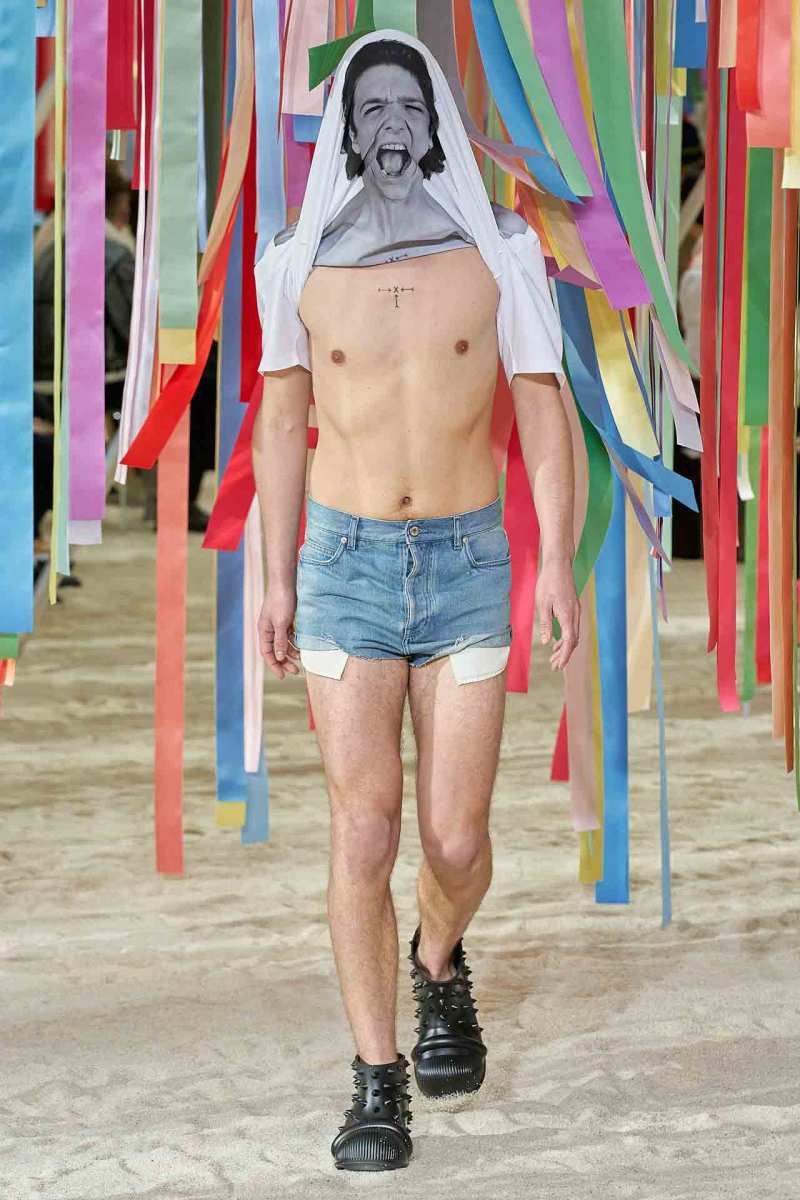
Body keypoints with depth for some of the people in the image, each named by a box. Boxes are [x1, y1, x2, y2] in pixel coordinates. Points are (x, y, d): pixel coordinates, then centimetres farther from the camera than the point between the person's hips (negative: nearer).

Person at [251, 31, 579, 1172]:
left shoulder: (498, 253, -2)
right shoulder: (302, 264, 1)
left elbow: (545, 414, -2)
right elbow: (283, 425, 9)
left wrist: (558, 562, -11)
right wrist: (278, 580, 7)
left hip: (468, 566, 0)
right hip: (347, 566, 0)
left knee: (455, 842, -2)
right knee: (364, 832, -7)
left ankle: (439, 961, 34)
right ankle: (378, 1084, 3)